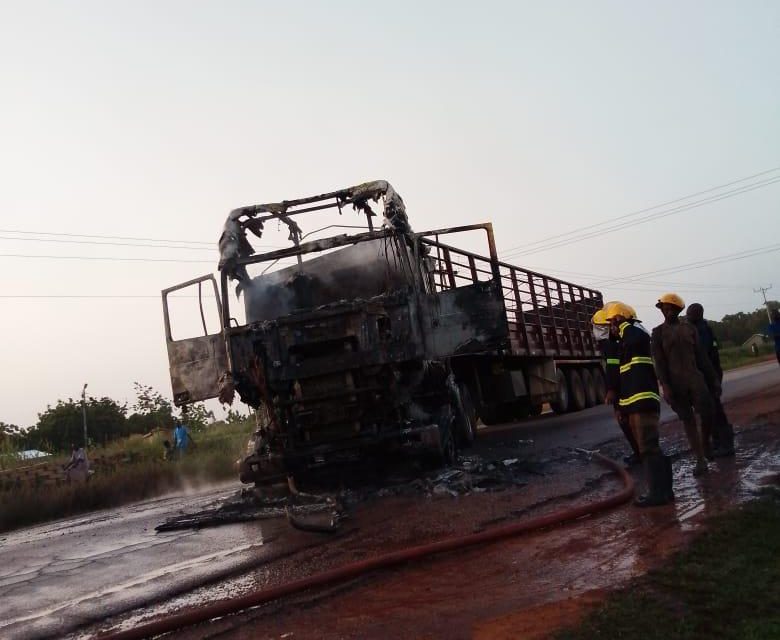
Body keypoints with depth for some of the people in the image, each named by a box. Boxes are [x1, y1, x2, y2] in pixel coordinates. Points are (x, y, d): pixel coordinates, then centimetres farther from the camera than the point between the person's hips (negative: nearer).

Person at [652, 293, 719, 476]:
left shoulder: (690, 328, 11)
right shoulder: (658, 332, 2)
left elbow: (701, 356, 12)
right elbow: (659, 362, -5)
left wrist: (713, 379, 7)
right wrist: (665, 386, -14)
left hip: (695, 377, 2)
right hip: (675, 382, -2)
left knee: (708, 413, -8)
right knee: (688, 420, 0)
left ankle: (705, 441, 21)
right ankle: (700, 460, 2)